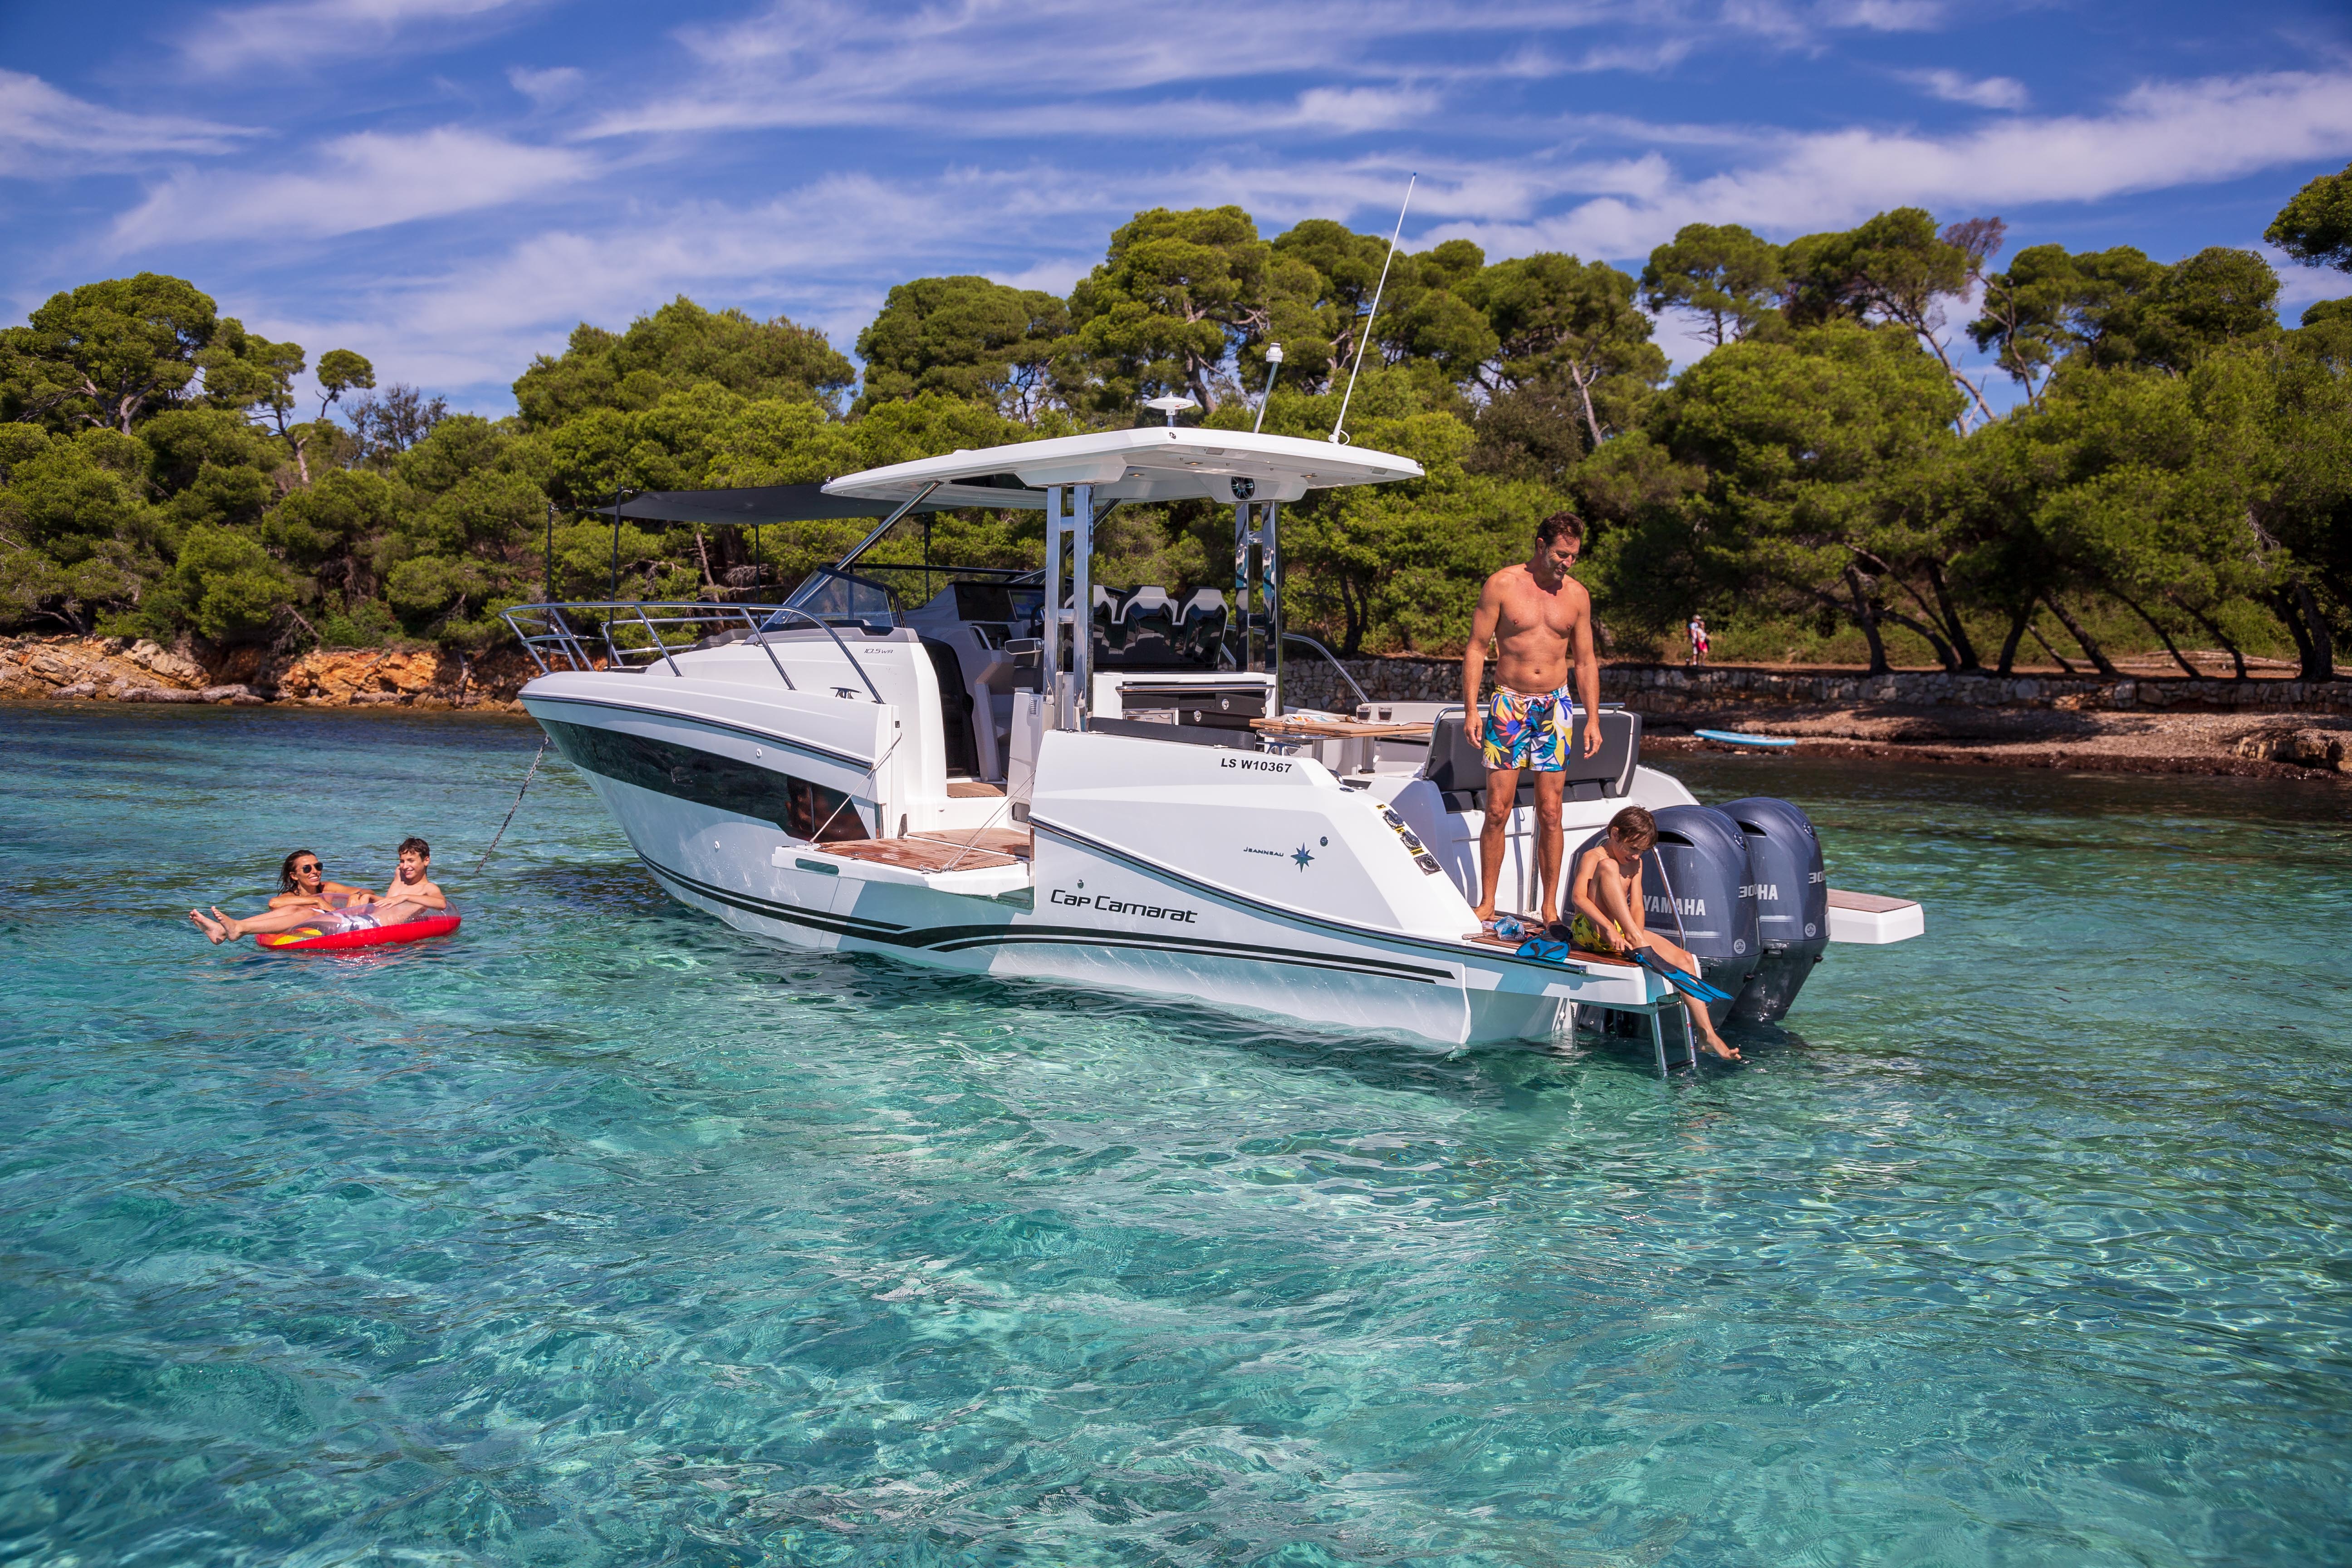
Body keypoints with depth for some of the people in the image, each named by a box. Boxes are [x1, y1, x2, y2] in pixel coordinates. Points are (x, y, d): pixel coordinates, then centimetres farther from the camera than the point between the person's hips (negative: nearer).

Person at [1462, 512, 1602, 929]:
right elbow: (1476, 648, -2)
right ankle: (1487, 903, 6)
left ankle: (1550, 907, 10)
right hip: (1508, 705, -2)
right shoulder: (1502, 585, -3)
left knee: (1550, 813, 2)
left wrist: (1593, 719, 6)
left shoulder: (1577, 595, 7)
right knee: (1497, 809, -3)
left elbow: (1586, 662, 12)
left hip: (1555, 707, 2)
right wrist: (1471, 709, -9)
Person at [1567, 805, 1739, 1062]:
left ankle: (1707, 1034, -12)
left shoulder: (1634, 864, 15)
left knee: (1684, 960, -11)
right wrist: (1610, 929, -36)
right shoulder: (1592, 858, -7)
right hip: (1590, 931, -7)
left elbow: (1637, 906, 4)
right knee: (1609, 867, -28)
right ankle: (1641, 945, -36)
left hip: (1623, 933, 7)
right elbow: (1578, 897, -24)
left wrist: (1638, 934, -18)